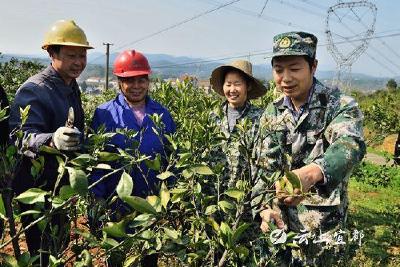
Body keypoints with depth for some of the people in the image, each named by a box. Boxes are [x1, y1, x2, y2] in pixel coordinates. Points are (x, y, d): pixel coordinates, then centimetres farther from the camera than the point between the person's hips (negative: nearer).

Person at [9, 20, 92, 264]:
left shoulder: (71, 86, 8)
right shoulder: (33, 90, -20)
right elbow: (22, 137, -34)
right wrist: (52, 140, -53)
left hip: (61, 187, 8)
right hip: (36, 189, -8)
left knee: (60, 245, 23)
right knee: (42, 253, 1)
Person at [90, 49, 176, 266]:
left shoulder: (162, 114, 1)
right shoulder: (104, 114, -8)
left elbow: (172, 157, 7)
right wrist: (97, 199, -12)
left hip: (154, 202, 3)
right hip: (116, 202, -2)